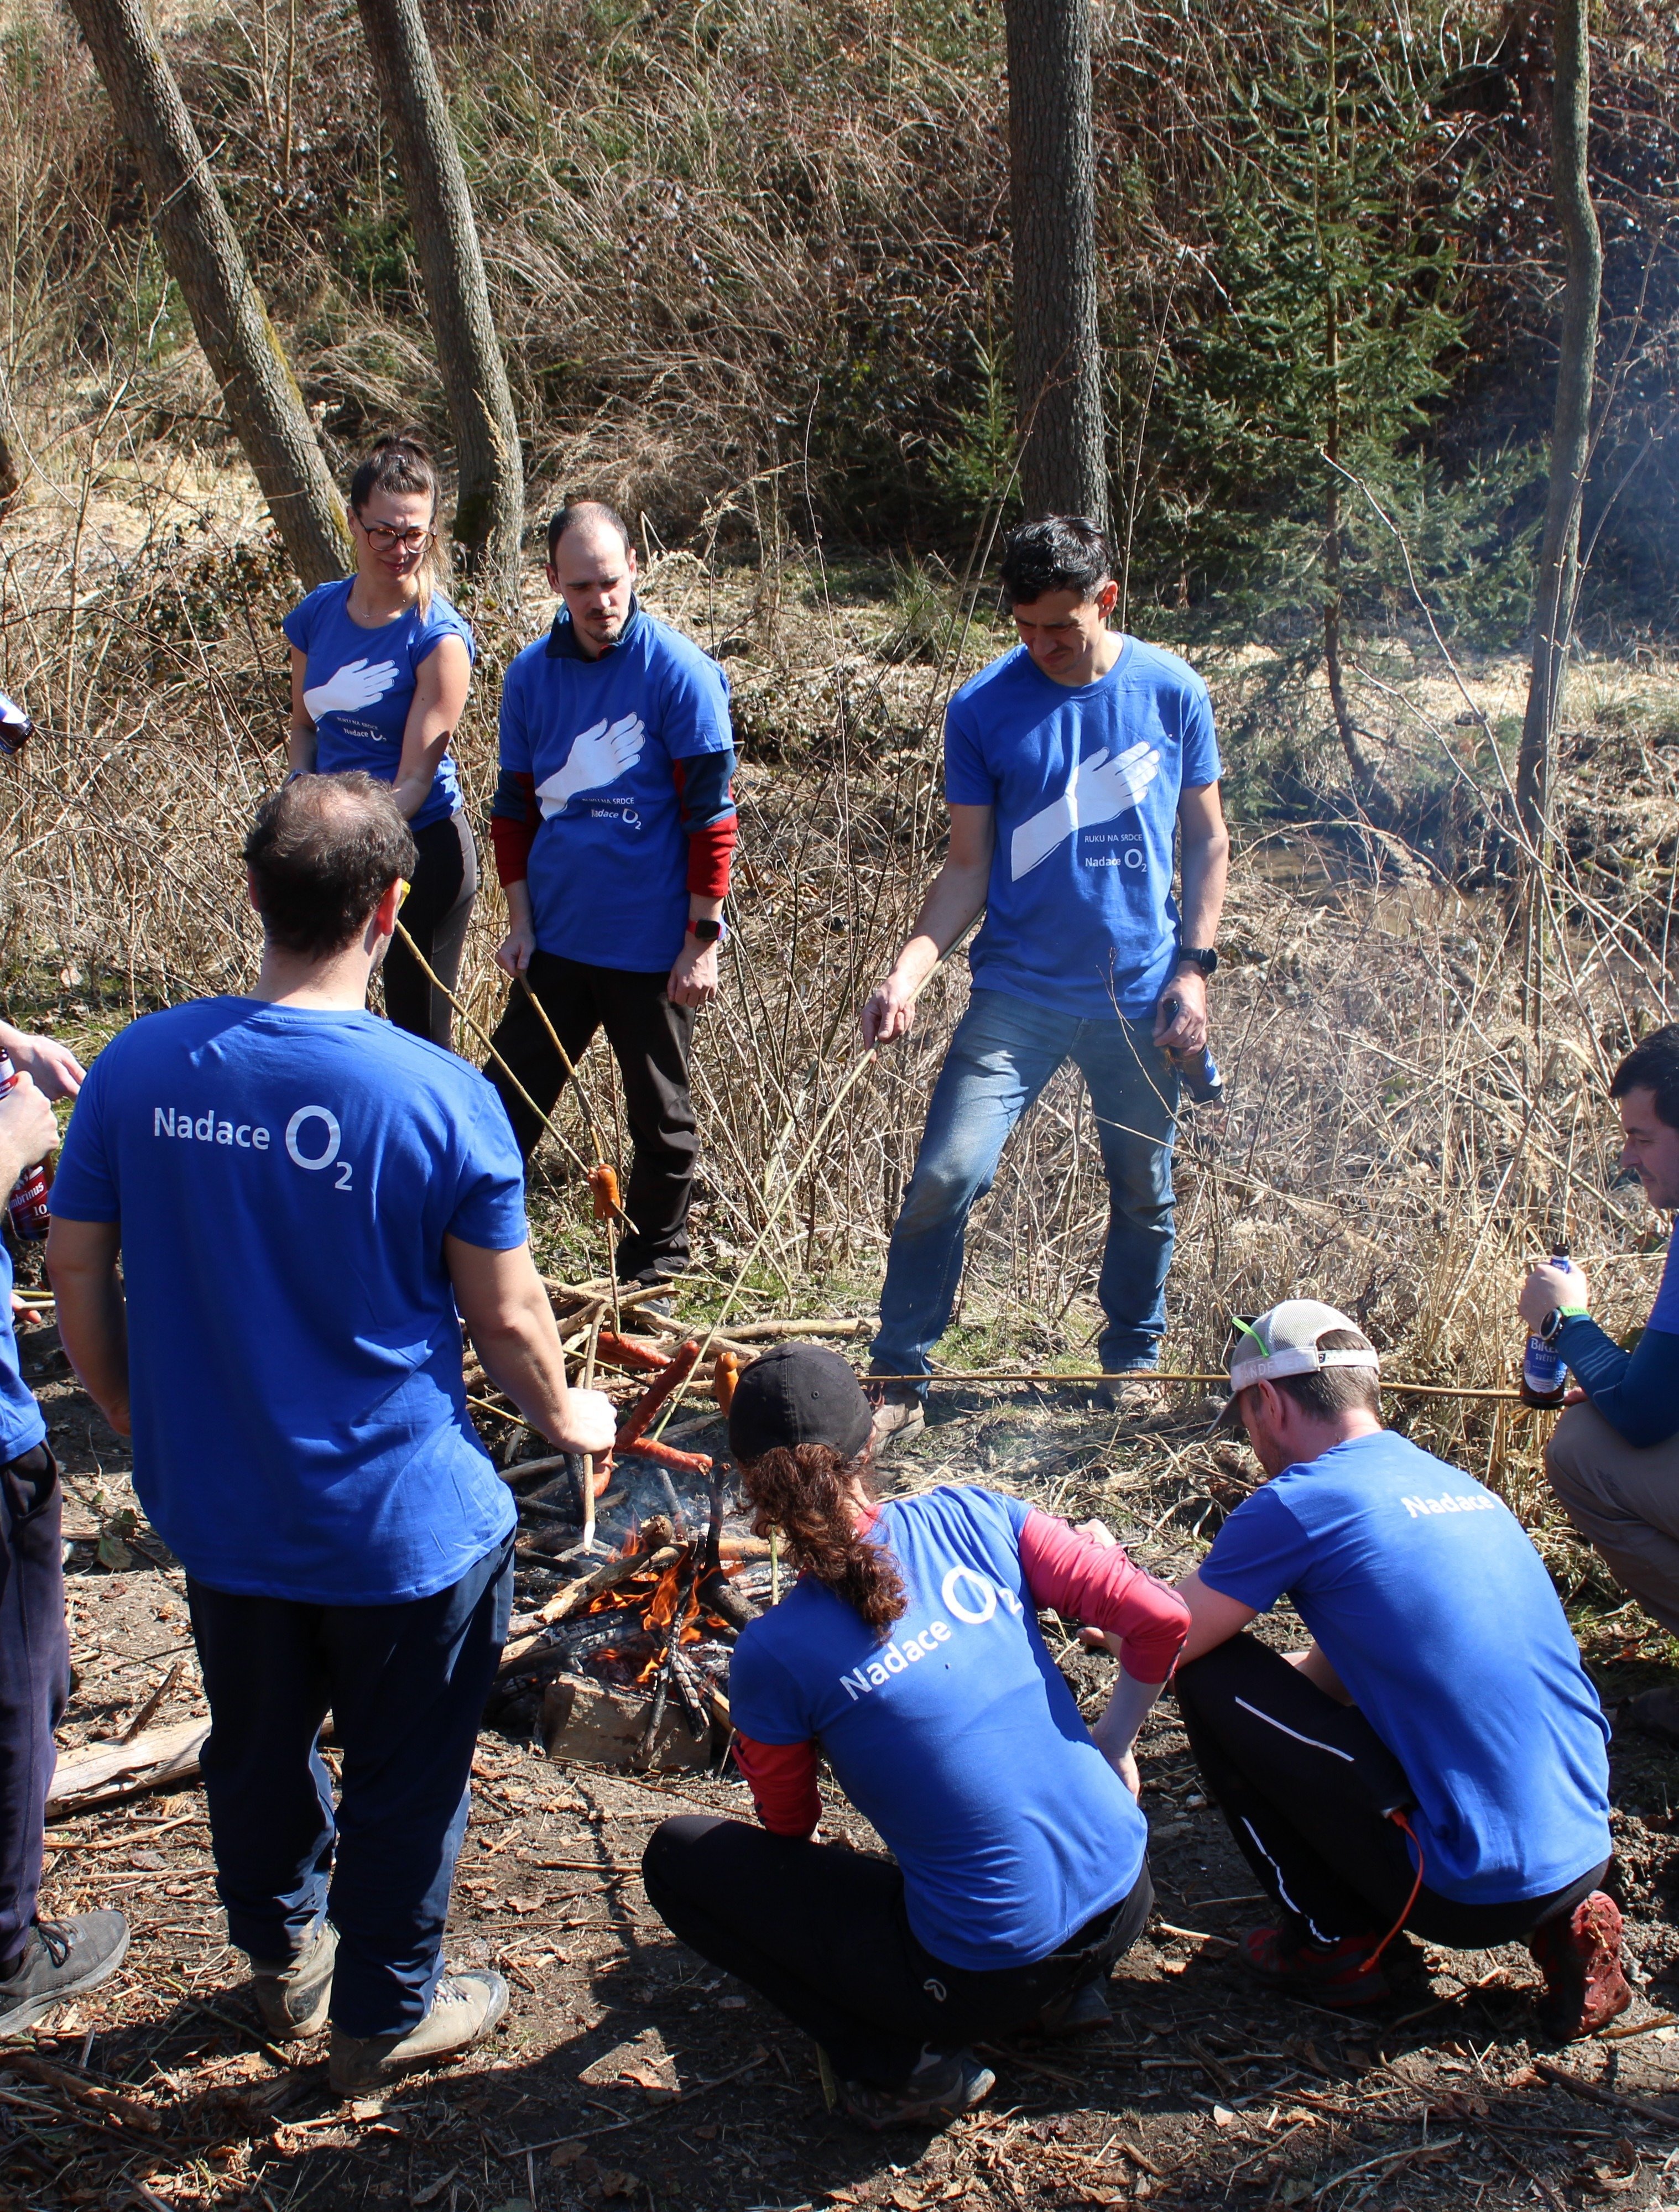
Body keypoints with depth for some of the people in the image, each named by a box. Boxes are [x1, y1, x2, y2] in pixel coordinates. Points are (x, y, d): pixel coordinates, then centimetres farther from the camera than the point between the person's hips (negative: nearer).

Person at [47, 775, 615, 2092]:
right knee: (405, 1778, 18)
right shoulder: (440, 1097, -21)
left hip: (218, 1513, 4)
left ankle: (282, 1959, 50)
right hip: (404, 1524, -4)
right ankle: (383, 2016, 36)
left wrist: (150, 1433, 15)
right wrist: (565, 1416, 10)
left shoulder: (138, 1069, -10)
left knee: (257, 1747, 26)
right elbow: (507, 1317, -11)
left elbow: (77, 1283, -1)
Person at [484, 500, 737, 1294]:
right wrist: (519, 921, 7)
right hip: (556, 939, 4)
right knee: (505, 1103, 8)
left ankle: (651, 1274, 25)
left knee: (661, 1119, 9)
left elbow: (711, 812, -10)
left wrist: (702, 939, -11)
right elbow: (514, 807, 12)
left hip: (652, 948, -4)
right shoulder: (530, 675, 4)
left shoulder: (680, 671, -10)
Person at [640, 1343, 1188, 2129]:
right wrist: (1113, 1743, 13)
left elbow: (789, 1829, 5)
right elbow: (1161, 1618, -5)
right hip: (1124, 1902, 5)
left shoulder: (772, 1656, -12)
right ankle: (1070, 1982, 24)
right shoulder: (974, 1519, -5)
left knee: (677, 1856, 8)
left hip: (983, 1976, -5)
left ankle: (898, 2065, 3)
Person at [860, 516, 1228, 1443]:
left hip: (1140, 993, 1)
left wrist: (1193, 966, -3)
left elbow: (1206, 840, 7)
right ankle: (898, 1379, 2)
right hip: (1019, 988, -1)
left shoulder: (1172, 691, -2)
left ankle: (1131, 1360, 36)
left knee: (1144, 1193, 13)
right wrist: (908, 973, -14)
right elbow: (969, 866, -1)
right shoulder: (982, 709, -5)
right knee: (945, 1176, -12)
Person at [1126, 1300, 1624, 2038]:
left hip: (1474, 1889, -7)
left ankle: (1339, 1945, 10)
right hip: (1585, 1854, 7)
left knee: (1211, 1679, 1)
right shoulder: (1461, 1486, 14)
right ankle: (1561, 1922, 15)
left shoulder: (1300, 1503, -11)